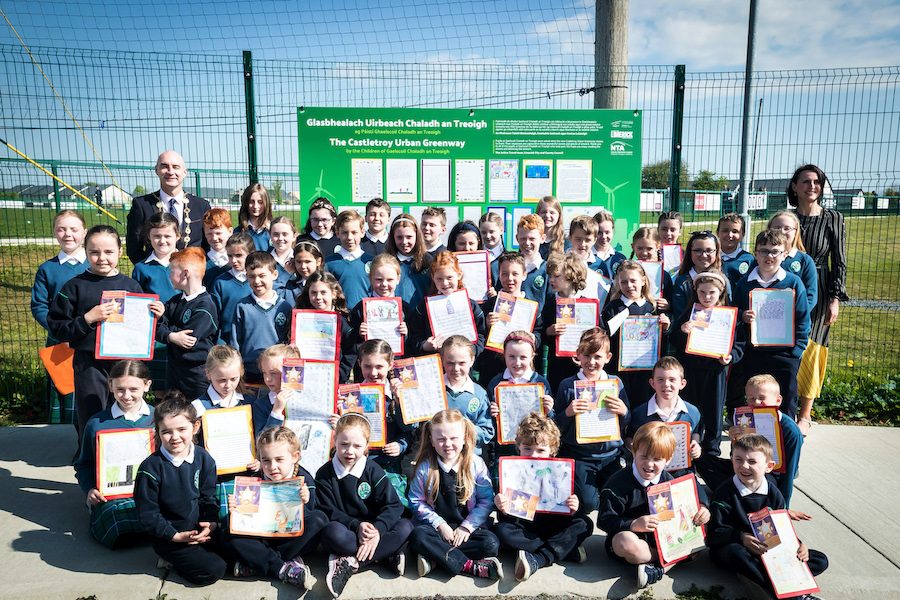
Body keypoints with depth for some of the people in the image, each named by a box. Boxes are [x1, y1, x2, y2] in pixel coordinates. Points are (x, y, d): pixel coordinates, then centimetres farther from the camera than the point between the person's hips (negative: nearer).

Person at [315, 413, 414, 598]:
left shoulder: (373, 471, 0)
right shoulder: (324, 474, -2)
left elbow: (393, 505, -8)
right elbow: (329, 512, -9)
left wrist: (377, 530, -26)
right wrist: (356, 526, -25)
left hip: (372, 530, 2)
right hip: (345, 530, -2)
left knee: (405, 527, -25)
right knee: (332, 532, -37)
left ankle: (350, 563, -29)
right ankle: (388, 554, -28)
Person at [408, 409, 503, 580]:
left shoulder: (476, 464, -4)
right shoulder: (425, 468, -3)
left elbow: (486, 501, -1)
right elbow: (418, 503, -1)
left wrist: (467, 527, -11)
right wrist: (440, 525, -12)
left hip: (469, 526, 0)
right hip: (437, 526, 0)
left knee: (491, 543, -26)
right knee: (417, 536, -30)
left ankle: (436, 557, -23)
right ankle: (470, 566, -29)